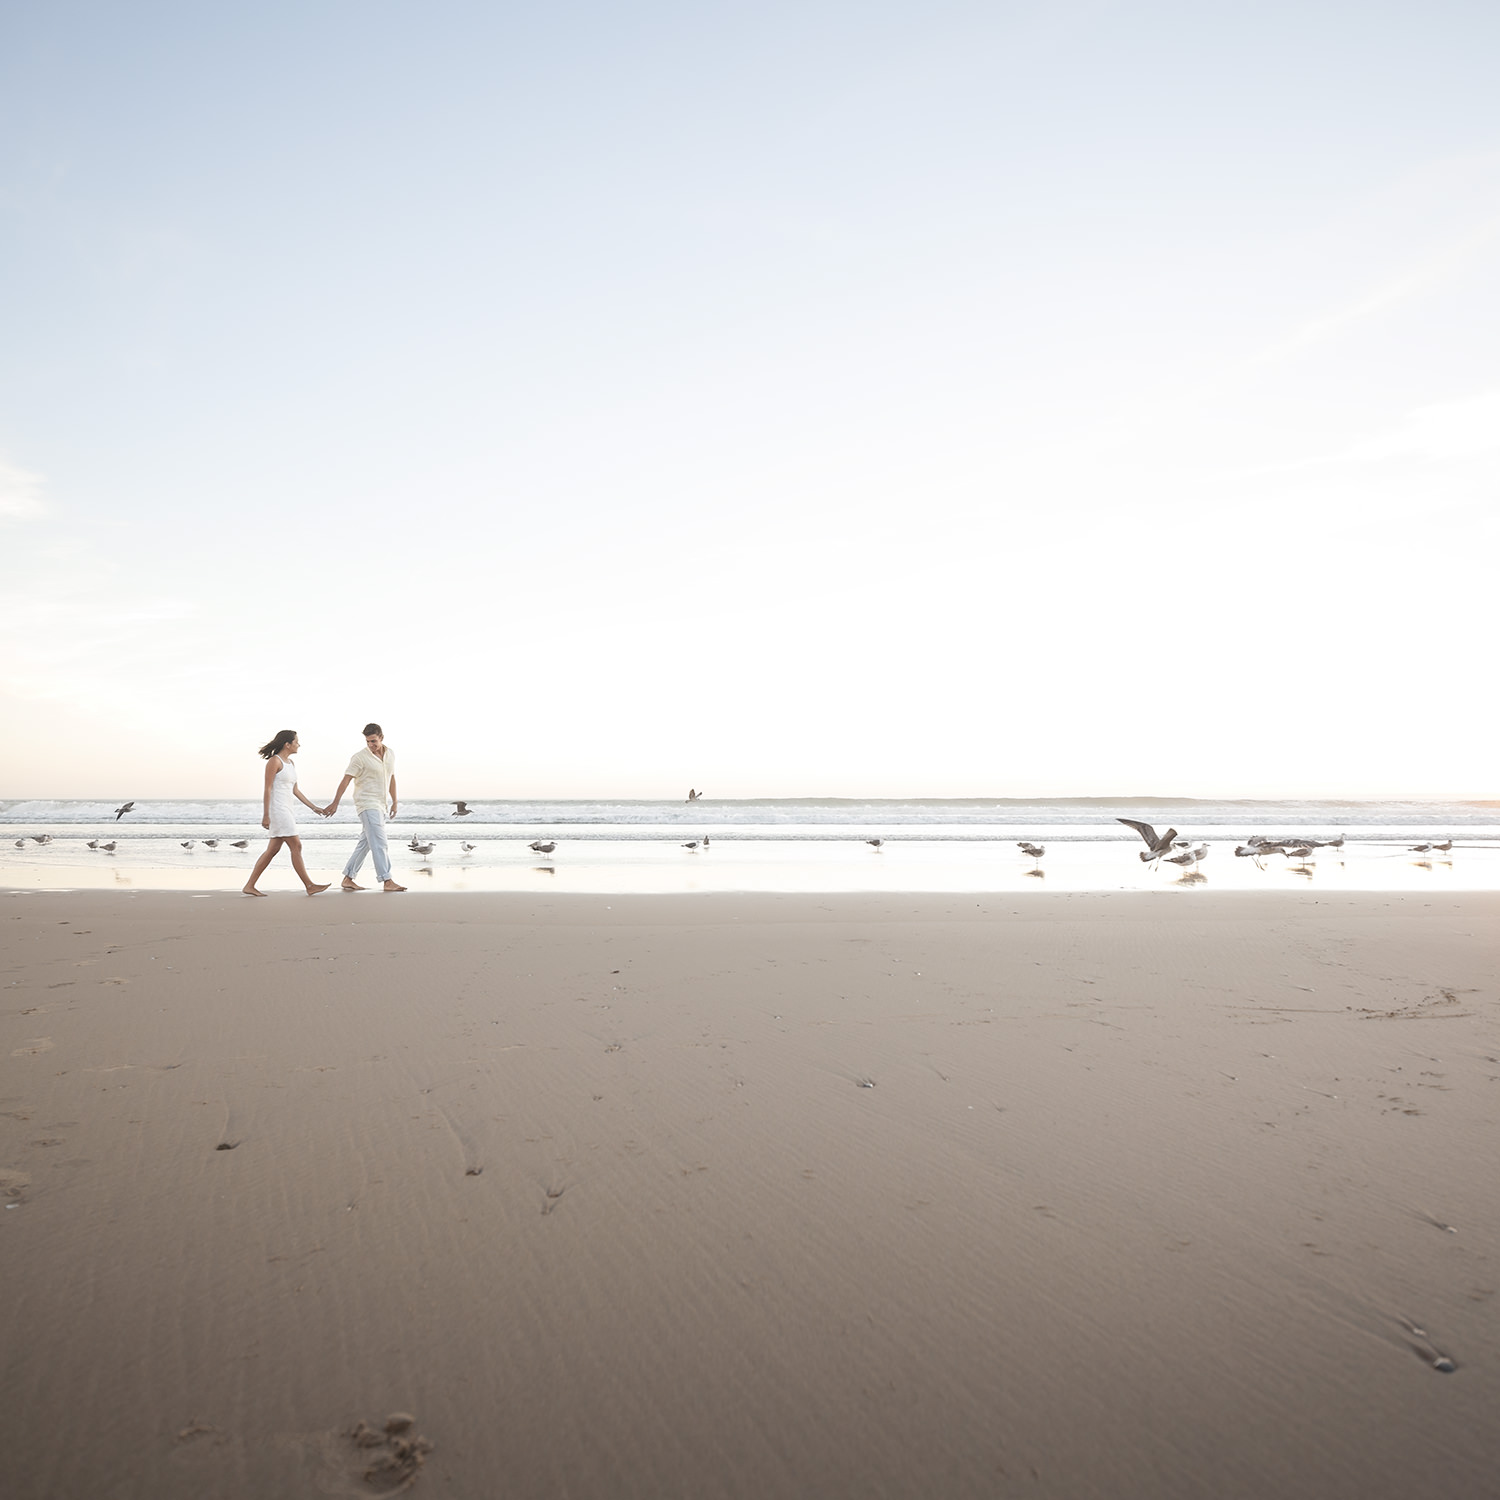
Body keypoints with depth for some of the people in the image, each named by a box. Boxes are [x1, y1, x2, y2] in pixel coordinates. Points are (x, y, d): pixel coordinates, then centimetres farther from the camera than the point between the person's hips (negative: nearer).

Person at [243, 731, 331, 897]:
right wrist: (266, 815, -18)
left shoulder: (291, 763, 16)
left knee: (273, 849, 7)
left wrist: (313, 807, 18)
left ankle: (249, 886, 11)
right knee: (296, 846, -9)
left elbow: (295, 790, 20)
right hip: (276, 807, -9)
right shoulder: (274, 761, -10)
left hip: (287, 808, 10)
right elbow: (268, 788, -14)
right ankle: (309, 886, -7)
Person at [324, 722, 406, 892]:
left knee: (365, 843, 11)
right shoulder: (360, 757, -10)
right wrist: (335, 803, -13)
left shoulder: (390, 754, 8)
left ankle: (348, 879, 18)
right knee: (379, 842, -12)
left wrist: (394, 802, 18)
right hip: (367, 804, -7)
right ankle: (387, 881, -14)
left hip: (379, 805, 7)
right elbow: (346, 780, -11)